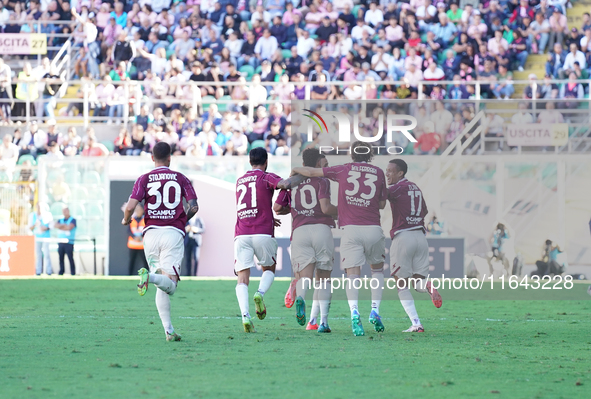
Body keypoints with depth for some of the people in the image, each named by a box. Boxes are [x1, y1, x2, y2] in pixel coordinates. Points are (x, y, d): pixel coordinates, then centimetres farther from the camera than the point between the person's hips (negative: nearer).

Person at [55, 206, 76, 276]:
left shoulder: (72, 220, 2)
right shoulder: (60, 220, 18)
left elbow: (69, 227, -14)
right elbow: (56, 225, 0)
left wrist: (61, 226, -3)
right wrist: (64, 225, -10)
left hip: (69, 243, -5)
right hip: (60, 243, 5)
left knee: (70, 258, -8)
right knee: (61, 258, 5)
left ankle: (73, 273, -7)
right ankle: (61, 272, 11)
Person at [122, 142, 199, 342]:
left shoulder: (144, 179, 6)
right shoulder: (181, 179, 8)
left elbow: (130, 206, -6)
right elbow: (194, 207, -1)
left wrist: (126, 220, 16)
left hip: (151, 233, 2)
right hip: (174, 233, -2)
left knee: (161, 289, 11)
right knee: (170, 284, -11)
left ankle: (169, 331, 3)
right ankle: (149, 277, -43)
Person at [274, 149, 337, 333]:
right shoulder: (322, 180, 4)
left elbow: (276, 208, 18)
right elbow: (325, 208, -9)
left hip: (300, 231, 2)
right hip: (321, 228, -2)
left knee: (305, 275, -6)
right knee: (323, 278, 8)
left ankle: (299, 297, -42)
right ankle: (323, 321, 3)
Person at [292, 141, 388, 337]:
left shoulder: (343, 170, 7)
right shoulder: (378, 173, 10)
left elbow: (311, 172, 11)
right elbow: (382, 204, 15)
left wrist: (294, 170, 29)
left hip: (351, 229, -1)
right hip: (373, 229, 1)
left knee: (352, 274, -2)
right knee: (377, 269, 21)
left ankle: (354, 312, -24)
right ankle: (375, 311, 7)